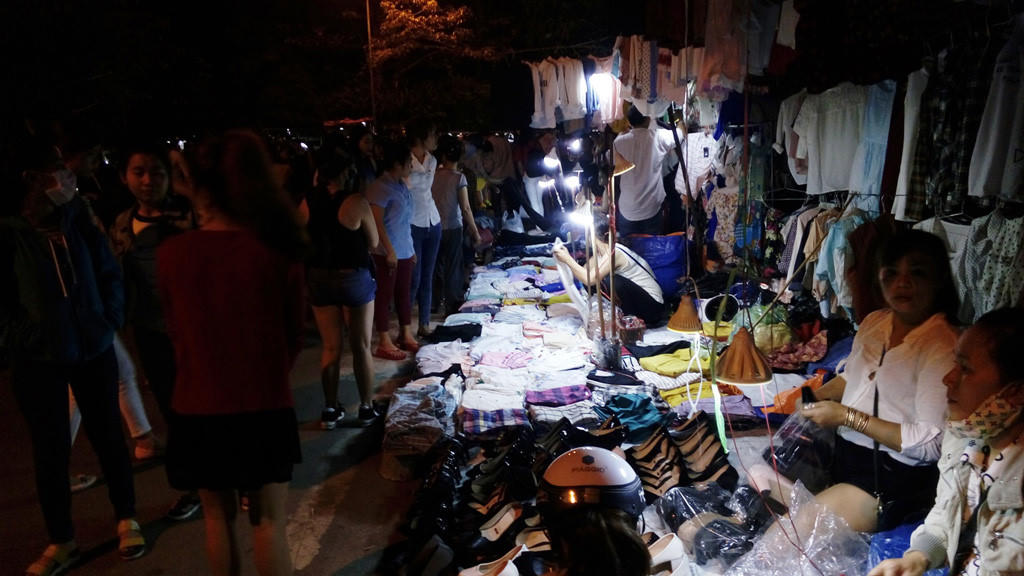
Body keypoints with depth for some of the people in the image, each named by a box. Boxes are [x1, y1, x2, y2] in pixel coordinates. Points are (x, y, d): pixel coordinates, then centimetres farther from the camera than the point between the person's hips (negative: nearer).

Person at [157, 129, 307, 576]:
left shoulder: (171, 254, -11)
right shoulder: (279, 252, -12)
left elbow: (176, 333, 3)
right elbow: (293, 336, 0)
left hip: (199, 409, 1)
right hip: (265, 408, -1)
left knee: (218, 517, 21)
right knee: (268, 521, 12)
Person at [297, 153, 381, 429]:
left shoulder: (307, 202, -3)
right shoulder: (357, 202, -15)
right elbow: (373, 243, -7)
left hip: (319, 278, 4)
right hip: (354, 277, -4)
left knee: (329, 347, 14)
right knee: (361, 347, 10)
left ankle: (330, 410, 21)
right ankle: (366, 408, 19)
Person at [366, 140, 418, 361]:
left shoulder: (401, 185, 10)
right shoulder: (379, 187, -15)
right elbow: (377, 223, -18)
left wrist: (411, 247, 16)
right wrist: (390, 251, -21)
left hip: (405, 250, 8)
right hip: (388, 252, -8)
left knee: (403, 293, 14)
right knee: (384, 295, 1)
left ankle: (406, 335, 25)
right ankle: (384, 344, 8)